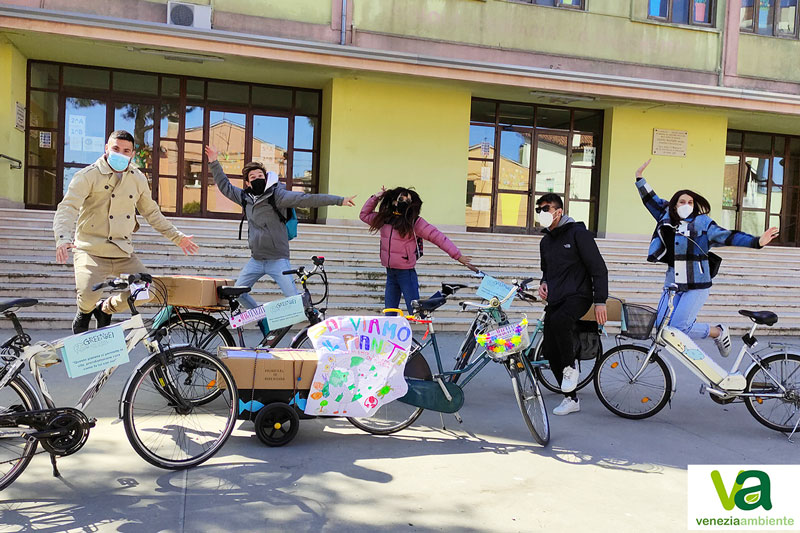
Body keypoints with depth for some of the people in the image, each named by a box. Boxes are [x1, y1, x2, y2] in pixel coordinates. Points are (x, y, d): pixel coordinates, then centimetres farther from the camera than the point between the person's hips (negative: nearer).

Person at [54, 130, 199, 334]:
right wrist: (63, 238, -33)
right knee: (89, 296, -25)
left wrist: (177, 236, 19)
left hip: (123, 254, 5)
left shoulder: (138, 179, 10)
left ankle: (106, 309, 21)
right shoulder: (88, 175, -5)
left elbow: (151, 212, 22)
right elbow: (67, 208, -15)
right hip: (91, 252, -4)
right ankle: (85, 312, 17)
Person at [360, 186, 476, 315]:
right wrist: (375, 198, 13)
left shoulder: (415, 222, -8)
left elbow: (438, 237, -9)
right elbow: (364, 215, 24)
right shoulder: (384, 218, 8)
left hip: (406, 273, -5)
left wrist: (457, 255, -12)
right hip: (390, 273, 5)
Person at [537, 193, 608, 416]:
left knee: (559, 321, -38)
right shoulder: (545, 241, 18)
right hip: (555, 300, 7)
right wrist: (543, 283, 9)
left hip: (578, 296, -7)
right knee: (550, 351, 0)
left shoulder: (578, 233, -5)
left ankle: (571, 366, -12)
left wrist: (600, 301, -14)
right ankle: (571, 399, 14)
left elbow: (599, 268, -7)